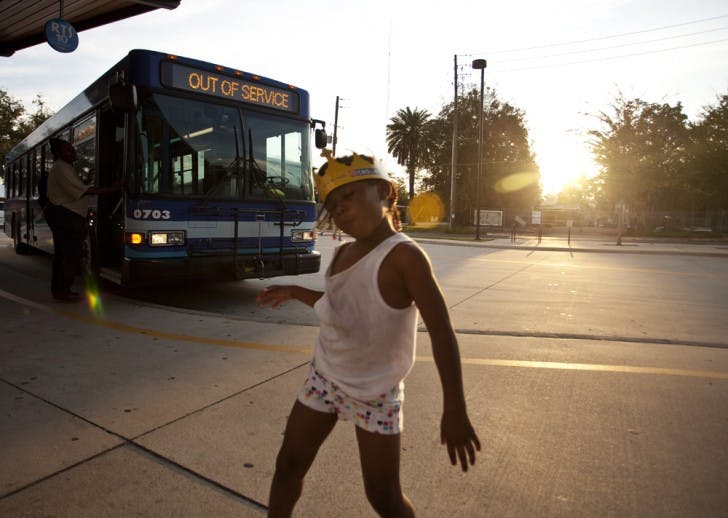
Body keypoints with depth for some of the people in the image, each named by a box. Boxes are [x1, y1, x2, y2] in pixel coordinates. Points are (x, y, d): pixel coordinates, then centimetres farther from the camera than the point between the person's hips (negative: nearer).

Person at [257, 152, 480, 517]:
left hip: (375, 392, -6)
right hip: (323, 377, 7)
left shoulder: (404, 255, -23)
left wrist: (454, 410, -29)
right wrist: (294, 293, 19)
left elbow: (441, 331, -26)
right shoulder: (342, 254, 1)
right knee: (288, 464, 16)